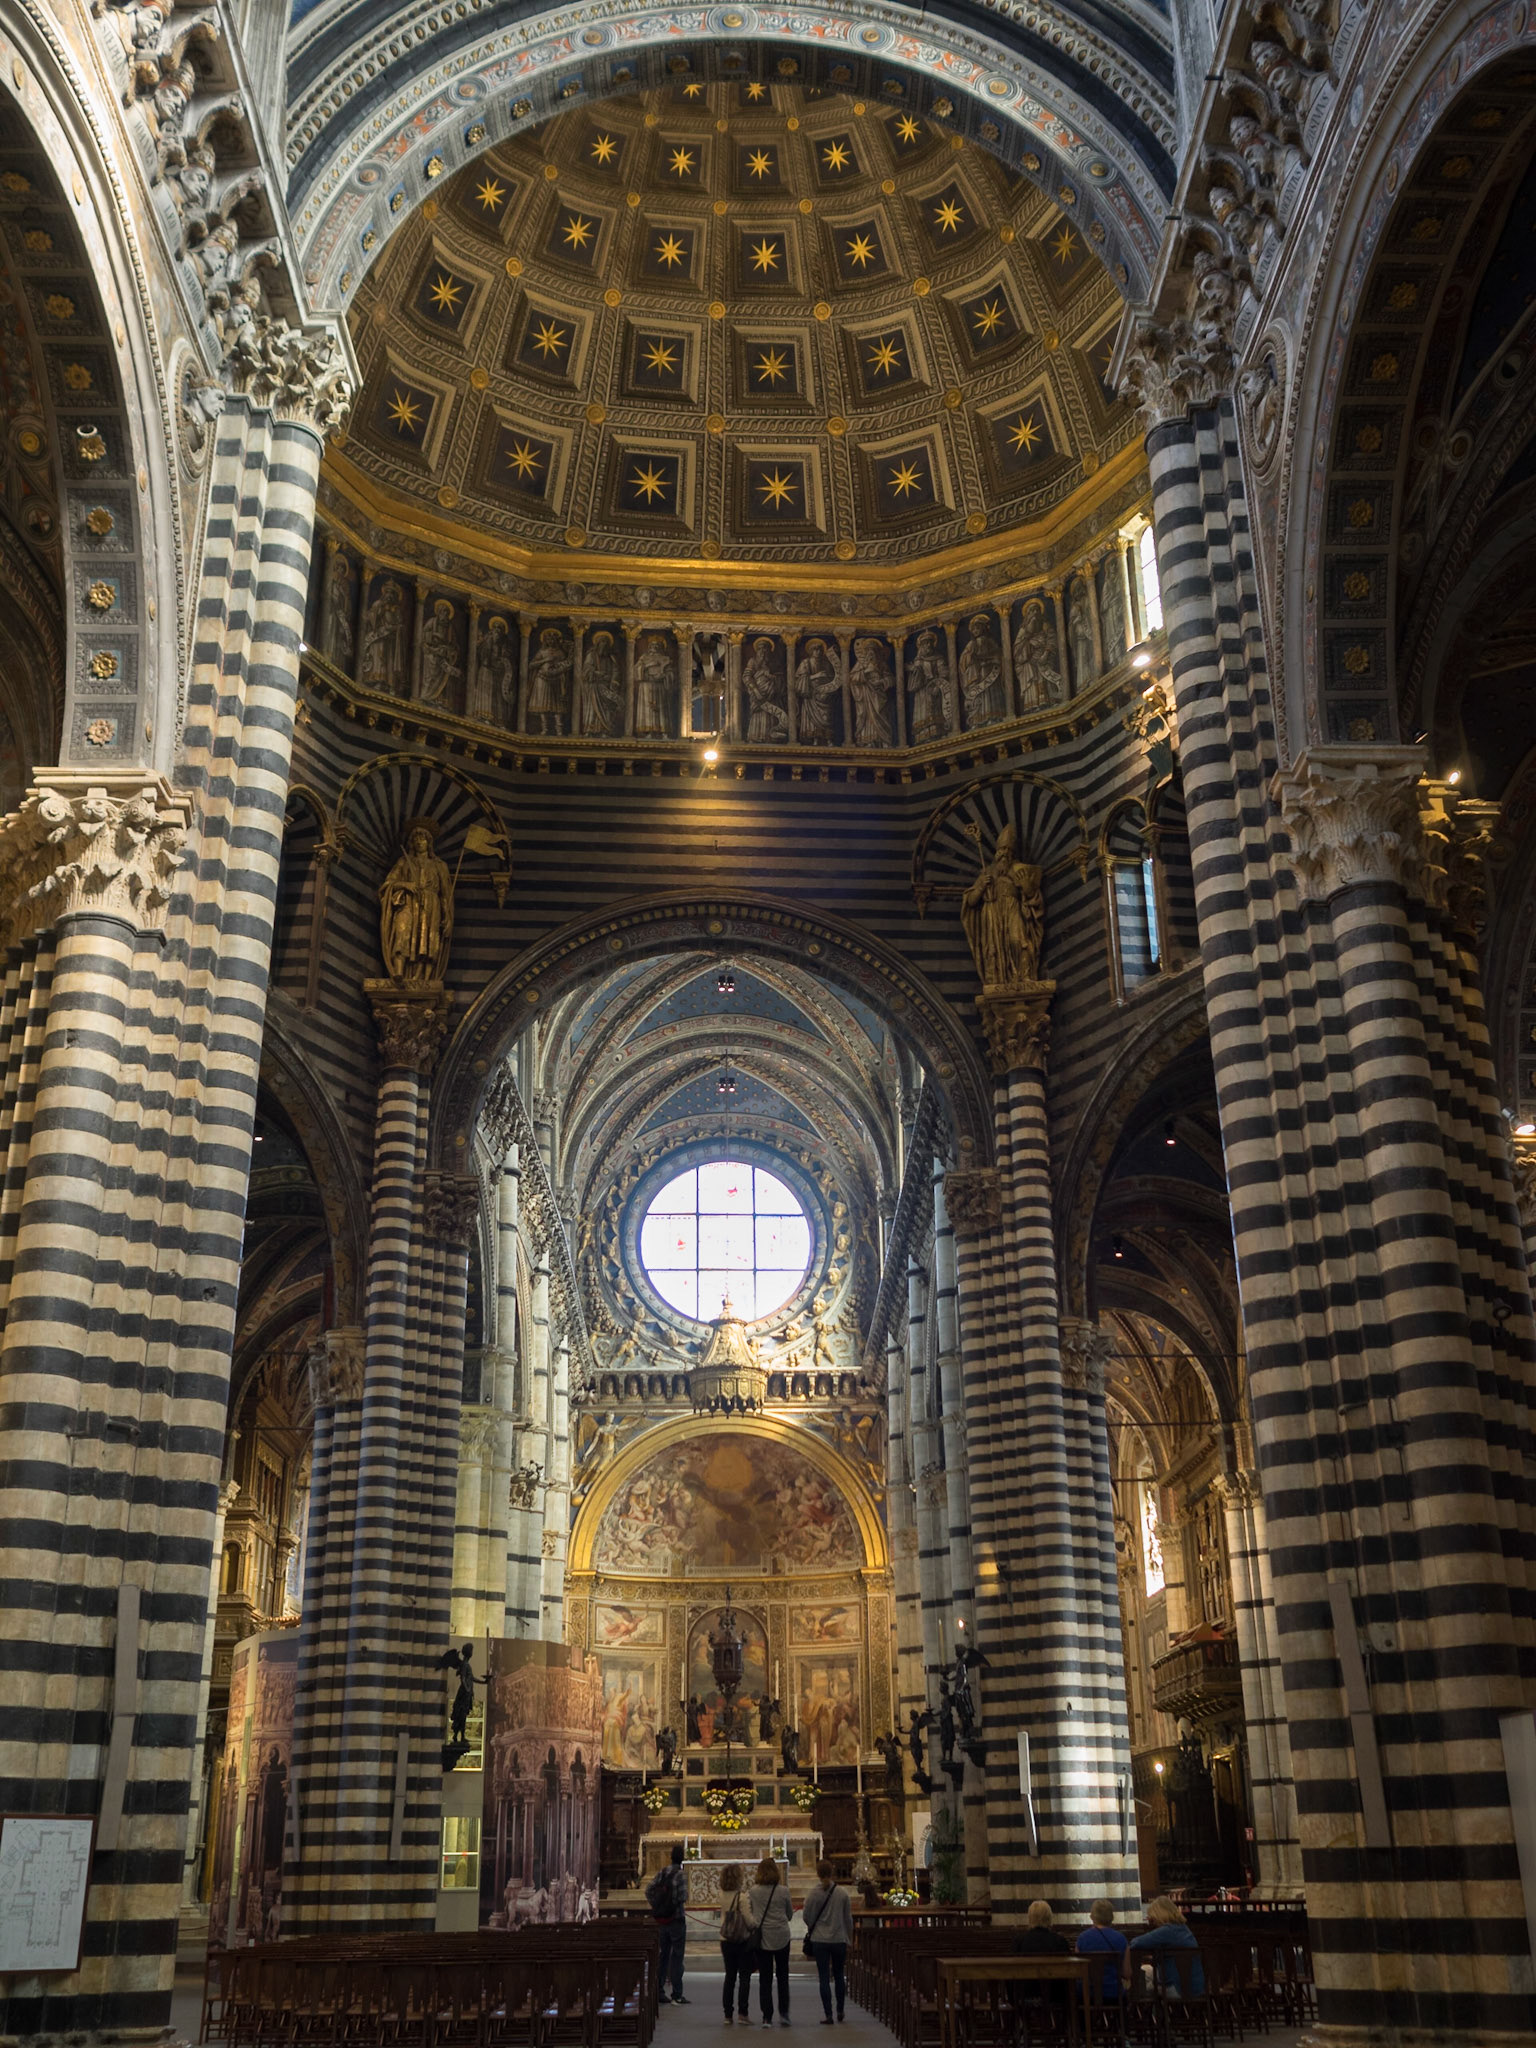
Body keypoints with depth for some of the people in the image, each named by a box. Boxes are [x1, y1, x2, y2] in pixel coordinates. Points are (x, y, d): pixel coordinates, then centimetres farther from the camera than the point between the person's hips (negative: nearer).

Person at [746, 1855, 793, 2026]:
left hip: (761, 1938, 0)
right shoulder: (783, 1891, -7)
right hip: (781, 1937, 0)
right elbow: (789, 1913, 6)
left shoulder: (753, 1892, -4)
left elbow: (749, 1914, 0)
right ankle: (783, 2013, 6)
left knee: (765, 1978, 7)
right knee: (783, 1975, 14)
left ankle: (767, 2017, 4)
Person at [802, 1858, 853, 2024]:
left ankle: (828, 2015, 0)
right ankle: (840, 2011, 24)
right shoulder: (842, 1892, -3)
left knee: (824, 1978, 2)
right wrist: (848, 1940, 12)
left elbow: (807, 1917, -1)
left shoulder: (813, 1893, -8)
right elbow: (848, 1919, 2)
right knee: (838, 1975, 17)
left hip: (820, 1940, -2)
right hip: (839, 1940, 2)